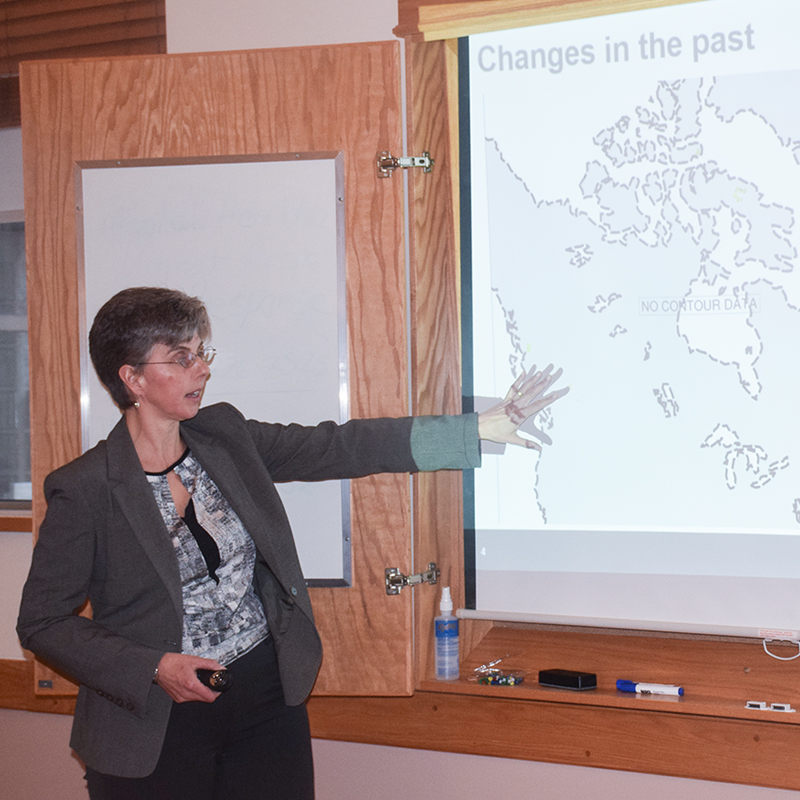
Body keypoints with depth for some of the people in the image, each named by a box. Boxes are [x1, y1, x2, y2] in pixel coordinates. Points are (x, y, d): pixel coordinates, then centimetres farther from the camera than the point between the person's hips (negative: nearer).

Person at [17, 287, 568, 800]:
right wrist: (154, 669, -17)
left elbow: (340, 446, 2)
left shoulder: (224, 437, 2)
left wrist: (481, 427, -1)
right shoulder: (83, 491, -12)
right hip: (157, 723, -4)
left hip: (268, 695, 4)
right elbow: (43, 624, -7)